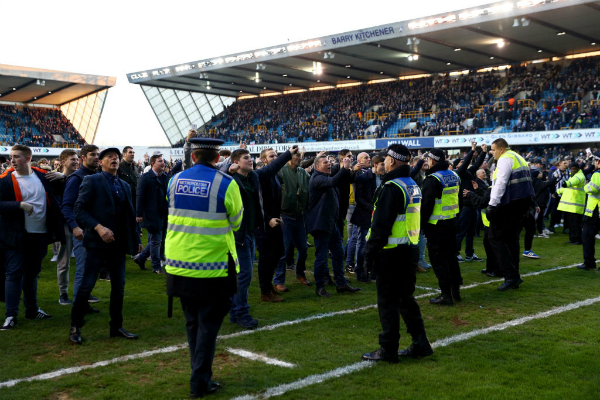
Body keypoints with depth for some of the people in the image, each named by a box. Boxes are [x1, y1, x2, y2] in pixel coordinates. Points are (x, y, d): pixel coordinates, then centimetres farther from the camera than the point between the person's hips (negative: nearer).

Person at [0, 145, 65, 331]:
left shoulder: (42, 176, 5)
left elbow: (53, 202, 22)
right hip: (17, 236, -4)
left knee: (32, 273, 17)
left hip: (40, 234, 4)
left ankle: (32, 309, 30)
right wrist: (20, 205, -24)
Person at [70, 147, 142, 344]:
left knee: (119, 286, 9)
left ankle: (116, 327, 21)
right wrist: (98, 227, -21)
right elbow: (79, 210, -10)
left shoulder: (125, 186, 15)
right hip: (97, 242, -6)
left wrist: (136, 240, 11)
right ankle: (75, 327, 12)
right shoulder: (92, 181, -3)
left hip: (118, 243, 6)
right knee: (86, 285, -3)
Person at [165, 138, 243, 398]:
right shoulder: (226, 184, -11)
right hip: (212, 267, -4)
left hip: (179, 265, 4)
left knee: (192, 322, 17)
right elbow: (236, 222, 2)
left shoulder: (175, 181, 2)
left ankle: (200, 374, 28)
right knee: (208, 324, 7)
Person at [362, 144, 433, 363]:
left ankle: (388, 350, 7)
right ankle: (420, 343, 21)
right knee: (406, 297, 18)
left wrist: (370, 253, -13)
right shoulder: (413, 186, 13)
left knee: (387, 301, 0)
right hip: (411, 249, 9)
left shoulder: (391, 188, -16)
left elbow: (381, 225, -19)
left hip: (392, 252, -9)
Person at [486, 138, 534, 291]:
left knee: (496, 238, -5)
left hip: (509, 204, -10)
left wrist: (492, 205, -21)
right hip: (523, 202, 10)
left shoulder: (505, 159, -12)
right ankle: (514, 279, 18)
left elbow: (500, 184, -21)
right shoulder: (519, 158, 20)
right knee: (512, 239, 15)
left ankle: (511, 276, -12)